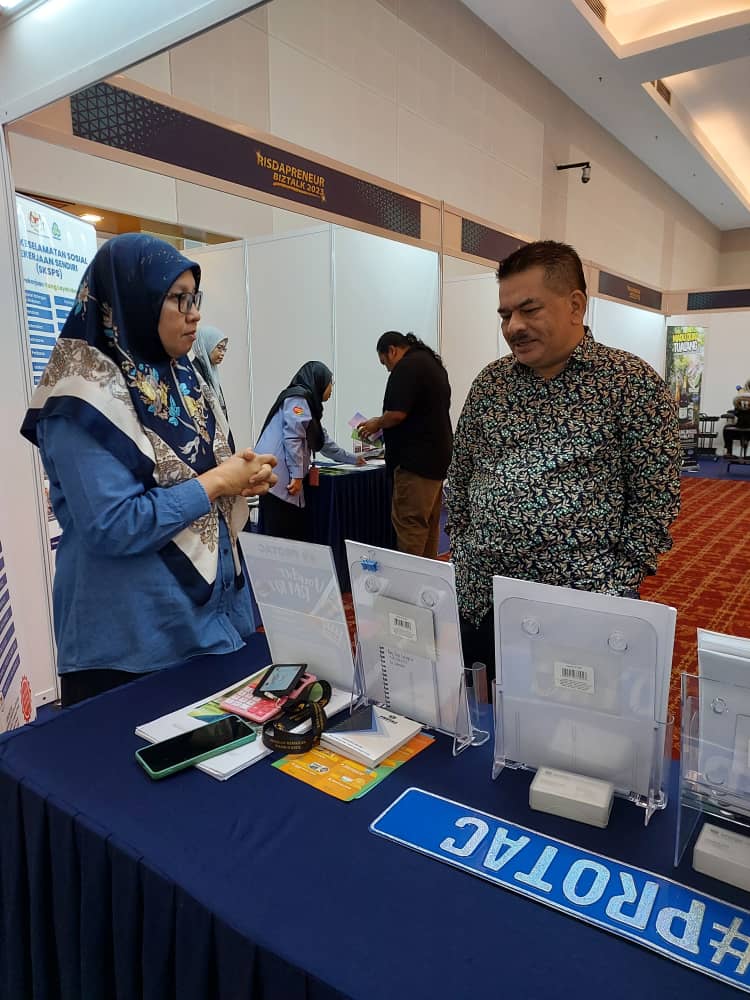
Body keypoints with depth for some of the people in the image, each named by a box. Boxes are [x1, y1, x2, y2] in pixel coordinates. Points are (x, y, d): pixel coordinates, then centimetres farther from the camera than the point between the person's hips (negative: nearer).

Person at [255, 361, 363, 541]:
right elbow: (292, 437, -15)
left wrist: (352, 459, 45)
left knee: (293, 535, 5)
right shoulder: (298, 397, -4)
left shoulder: (308, 402, 26)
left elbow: (323, 441, 35)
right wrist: (297, 475, -16)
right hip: (277, 475, -10)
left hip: (285, 477, 10)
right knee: (280, 537, -10)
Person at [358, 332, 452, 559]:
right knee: (429, 523, 13)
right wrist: (384, 425, 22)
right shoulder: (432, 362, 19)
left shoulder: (407, 366, -12)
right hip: (436, 455, 10)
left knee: (409, 523, -7)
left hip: (416, 459, -10)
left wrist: (377, 424, -1)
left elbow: (397, 413, -20)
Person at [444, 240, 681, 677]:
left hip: (580, 606, -3)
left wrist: (616, 586, -10)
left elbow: (655, 498, -5)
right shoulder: (489, 383, 7)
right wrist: (462, 556, 7)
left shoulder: (634, 383, -5)